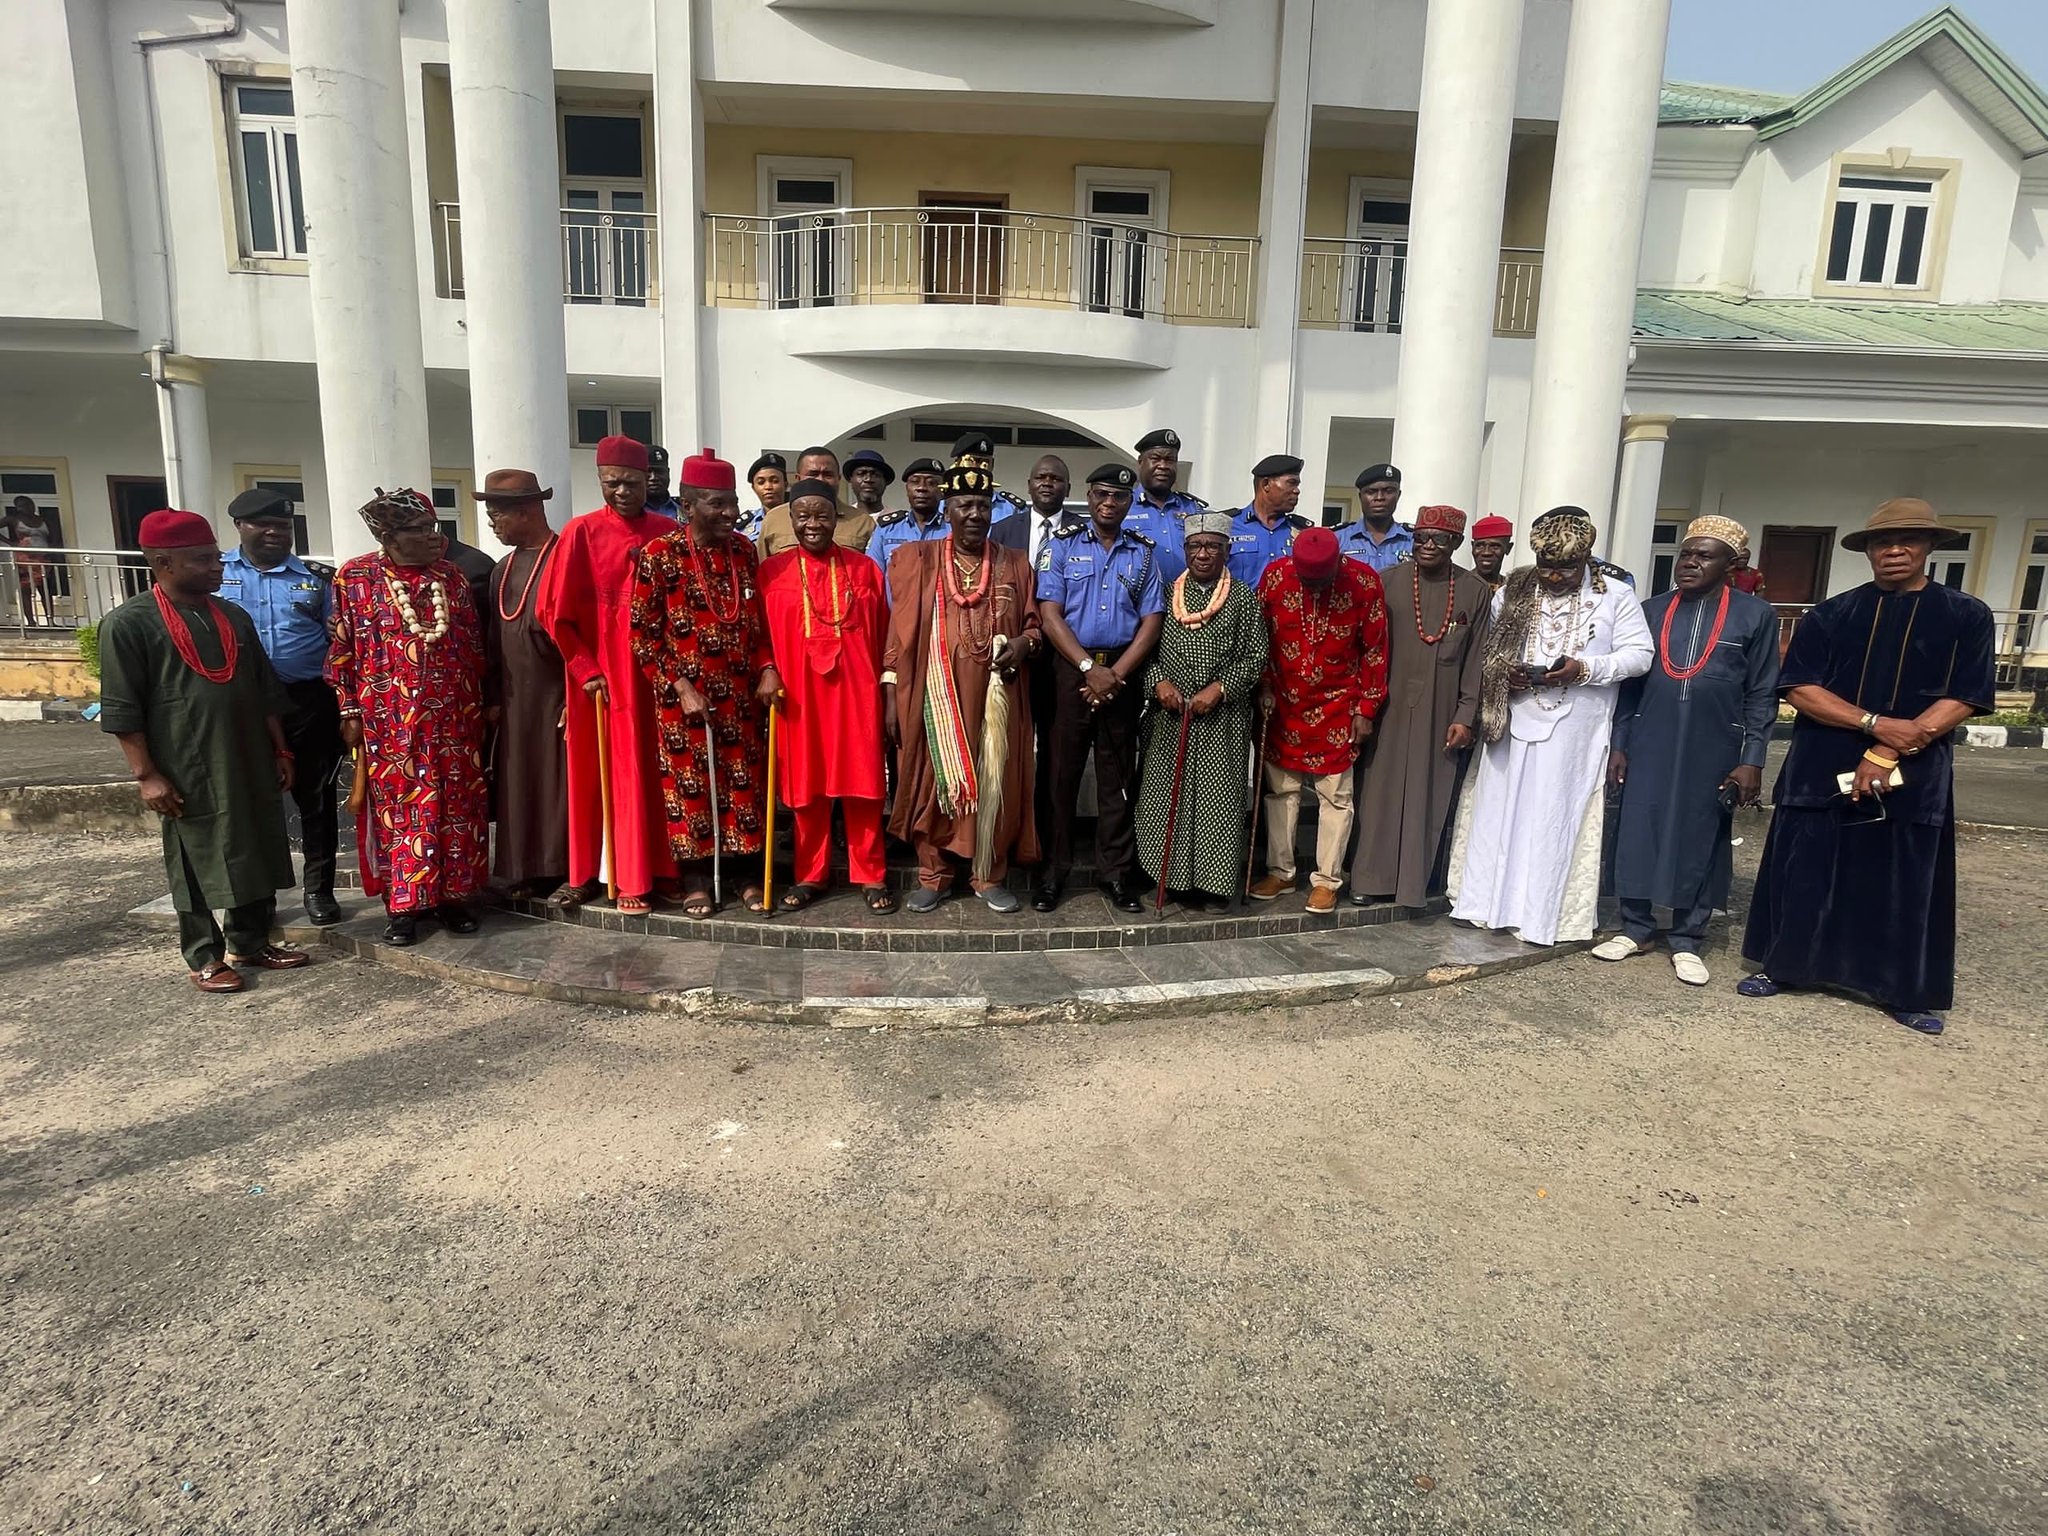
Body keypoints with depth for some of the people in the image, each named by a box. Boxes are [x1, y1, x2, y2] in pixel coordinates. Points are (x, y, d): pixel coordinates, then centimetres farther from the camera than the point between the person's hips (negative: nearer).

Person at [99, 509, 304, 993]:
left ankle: (250, 944, 26)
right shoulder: (128, 624, -7)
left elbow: (265, 691, 14)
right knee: (196, 866, 5)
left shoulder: (234, 617, 10)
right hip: (189, 775, -5)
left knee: (257, 856, 12)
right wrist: (147, 775, -12)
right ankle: (205, 958, 18)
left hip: (252, 767, 6)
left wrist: (280, 751, 11)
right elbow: (121, 709, -8)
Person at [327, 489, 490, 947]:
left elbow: (475, 645, 12)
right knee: (398, 806, 4)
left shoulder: (450, 576, 7)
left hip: (453, 716, 3)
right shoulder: (355, 577, -1)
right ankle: (402, 904, 14)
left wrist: (480, 706, 10)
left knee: (455, 804, 6)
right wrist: (350, 711, -3)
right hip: (390, 719, -3)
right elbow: (342, 650, 0)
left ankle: (450, 895, 18)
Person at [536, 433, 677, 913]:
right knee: (591, 774, 6)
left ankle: (642, 874, 15)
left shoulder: (668, 534, 4)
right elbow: (554, 609, -2)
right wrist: (585, 668, -6)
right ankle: (586, 873, 17)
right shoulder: (581, 532, -1)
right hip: (597, 676, -1)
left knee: (648, 773, 5)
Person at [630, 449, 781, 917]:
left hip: (741, 693, 4)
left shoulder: (743, 550, 5)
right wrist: (681, 687, -13)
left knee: (747, 781, 9)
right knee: (690, 783, 6)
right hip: (685, 696, -4)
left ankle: (751, 874, 22)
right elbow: (643, 633, -8)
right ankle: (696, 879, 19)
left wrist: (767, 668, -3)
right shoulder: (659, 555, -9)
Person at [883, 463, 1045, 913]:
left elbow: (1034, 625, 13)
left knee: (994, 782, 5)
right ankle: (932, 876, 18)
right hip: (935, 693, -1)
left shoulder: (1015, 564, 9)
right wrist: (890, 693, -4)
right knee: (933, 780, 4)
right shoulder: (916, 560, 4)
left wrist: (1024, 643, -11)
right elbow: (900, 630, 1)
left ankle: (990, 876, 19)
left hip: (995, 694, 1)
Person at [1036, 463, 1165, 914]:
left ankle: (1115, 871, 15)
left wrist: (1116, 673, -9)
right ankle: (1053, 870, 12)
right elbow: (1050, 614, -4)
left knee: (1117, 775, 6)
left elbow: (1152, 621, 3)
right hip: (1071, 669, -1)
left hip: (1124, 673, 2)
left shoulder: (1144, 553, 10)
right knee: (1063, 770, 2)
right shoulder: (1063, 546, 5)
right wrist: (1089, 667, -13)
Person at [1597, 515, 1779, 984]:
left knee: (1699, 842, 7)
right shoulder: (1652, 610, 5)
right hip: (1649, 749, 2)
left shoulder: (1756, 615, -1)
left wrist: (1751, 760, -6)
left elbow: (1762, 696, -1)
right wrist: (1619, 744, 4)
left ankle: (1687, 941, 17)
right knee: (1636, 834, 4)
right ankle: (1635, 928, 19)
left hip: (1712, 754, -2)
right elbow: (1630, 683, 8)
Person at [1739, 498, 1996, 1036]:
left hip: (1913, 776, 0)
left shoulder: (1966, 617, 3)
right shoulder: (1829, 615, 4)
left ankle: (1903, 991, 20)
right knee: (1802, 872, 5)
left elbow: (1962, 699, -4)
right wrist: (1876, 723, -17)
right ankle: (1781, 965, 19)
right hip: (1821, 768, 1)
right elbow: (1799, 689, -4)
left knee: (1905, 885, 7)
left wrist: (1886, 754, -15)